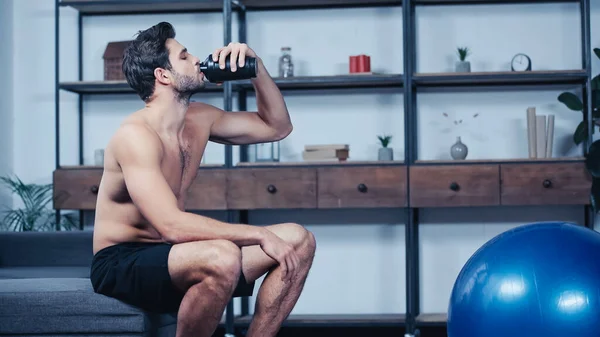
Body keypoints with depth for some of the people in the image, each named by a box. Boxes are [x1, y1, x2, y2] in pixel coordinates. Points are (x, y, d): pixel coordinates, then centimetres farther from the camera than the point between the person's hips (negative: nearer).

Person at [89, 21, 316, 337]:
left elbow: (277, 127, 18)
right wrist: (260, 234, -27)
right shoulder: (136, 134, -20)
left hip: (168, 254, 9)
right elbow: (171, 225, -31)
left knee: (299, 241, 0)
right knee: (223, 258, -38)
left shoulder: (198, 119, 6)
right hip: (120, 264, -9)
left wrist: (256, 67, 2)